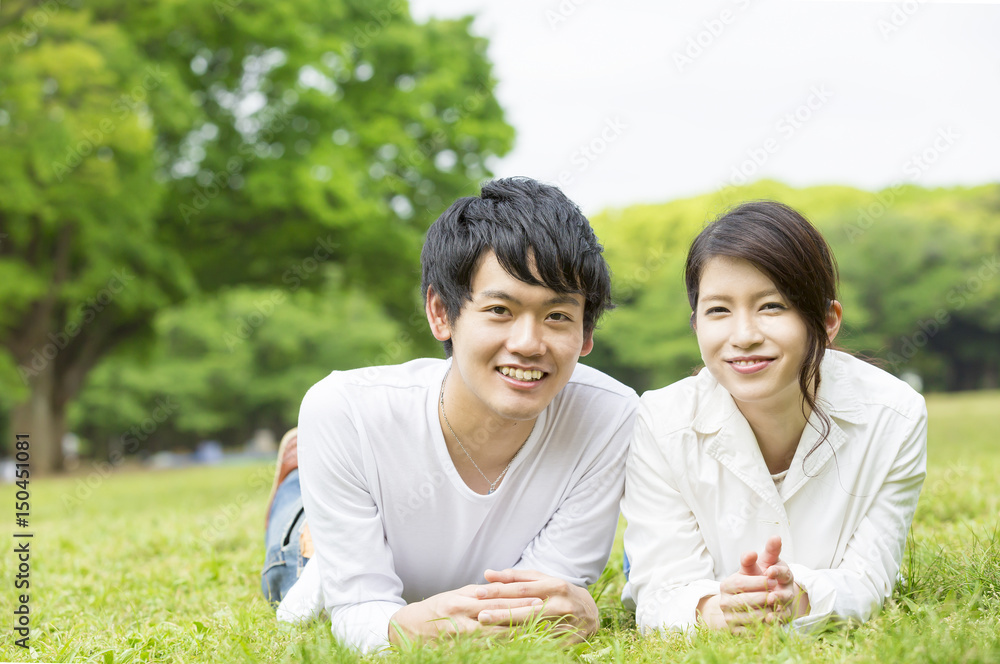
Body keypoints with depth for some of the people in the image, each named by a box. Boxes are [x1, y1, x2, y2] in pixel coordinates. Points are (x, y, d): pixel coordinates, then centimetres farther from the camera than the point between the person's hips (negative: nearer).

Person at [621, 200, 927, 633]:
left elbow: (866, 582, -18)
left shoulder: (893, 417, -19)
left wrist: (798, 597, -43)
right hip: (709, 647, 0)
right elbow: (663, 595, -22)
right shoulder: (662, 425, -21)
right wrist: (712, 611, -48)